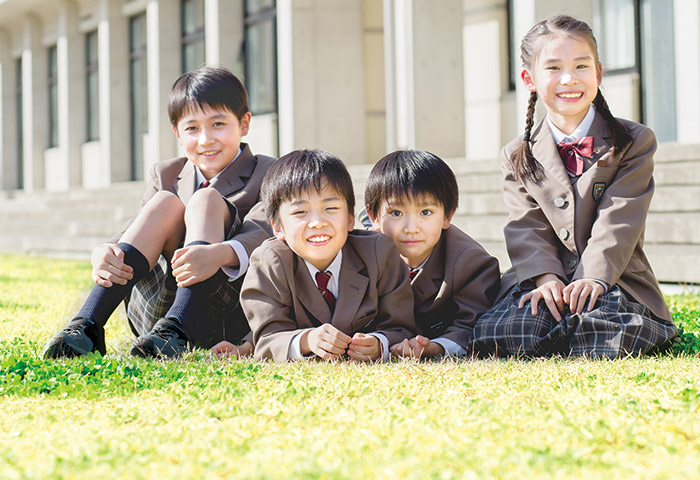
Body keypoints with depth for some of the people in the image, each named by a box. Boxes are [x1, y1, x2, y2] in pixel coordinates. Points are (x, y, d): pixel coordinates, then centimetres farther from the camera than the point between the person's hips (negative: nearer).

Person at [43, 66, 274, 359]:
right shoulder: (165, 176, 19)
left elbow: (264, 234, -15)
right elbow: (133, 232, 3)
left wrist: (221, 254, -39)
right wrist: (103, 254, -22)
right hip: (154, 310, 3)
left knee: (207, 200, -19)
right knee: (166, 203, -19)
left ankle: (175, 328, -41)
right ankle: (88, 325, -34)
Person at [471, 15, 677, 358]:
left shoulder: (633, 143, 5)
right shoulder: (518, 158, 12)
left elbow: (617, 221, -7)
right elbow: (526, 227, 1)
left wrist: (594, 278, -23)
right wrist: (545, 277, -20)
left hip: (612, 279, -2)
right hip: (545, 279, 2)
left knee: (601, 326, -36)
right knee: (504, 333, -29)